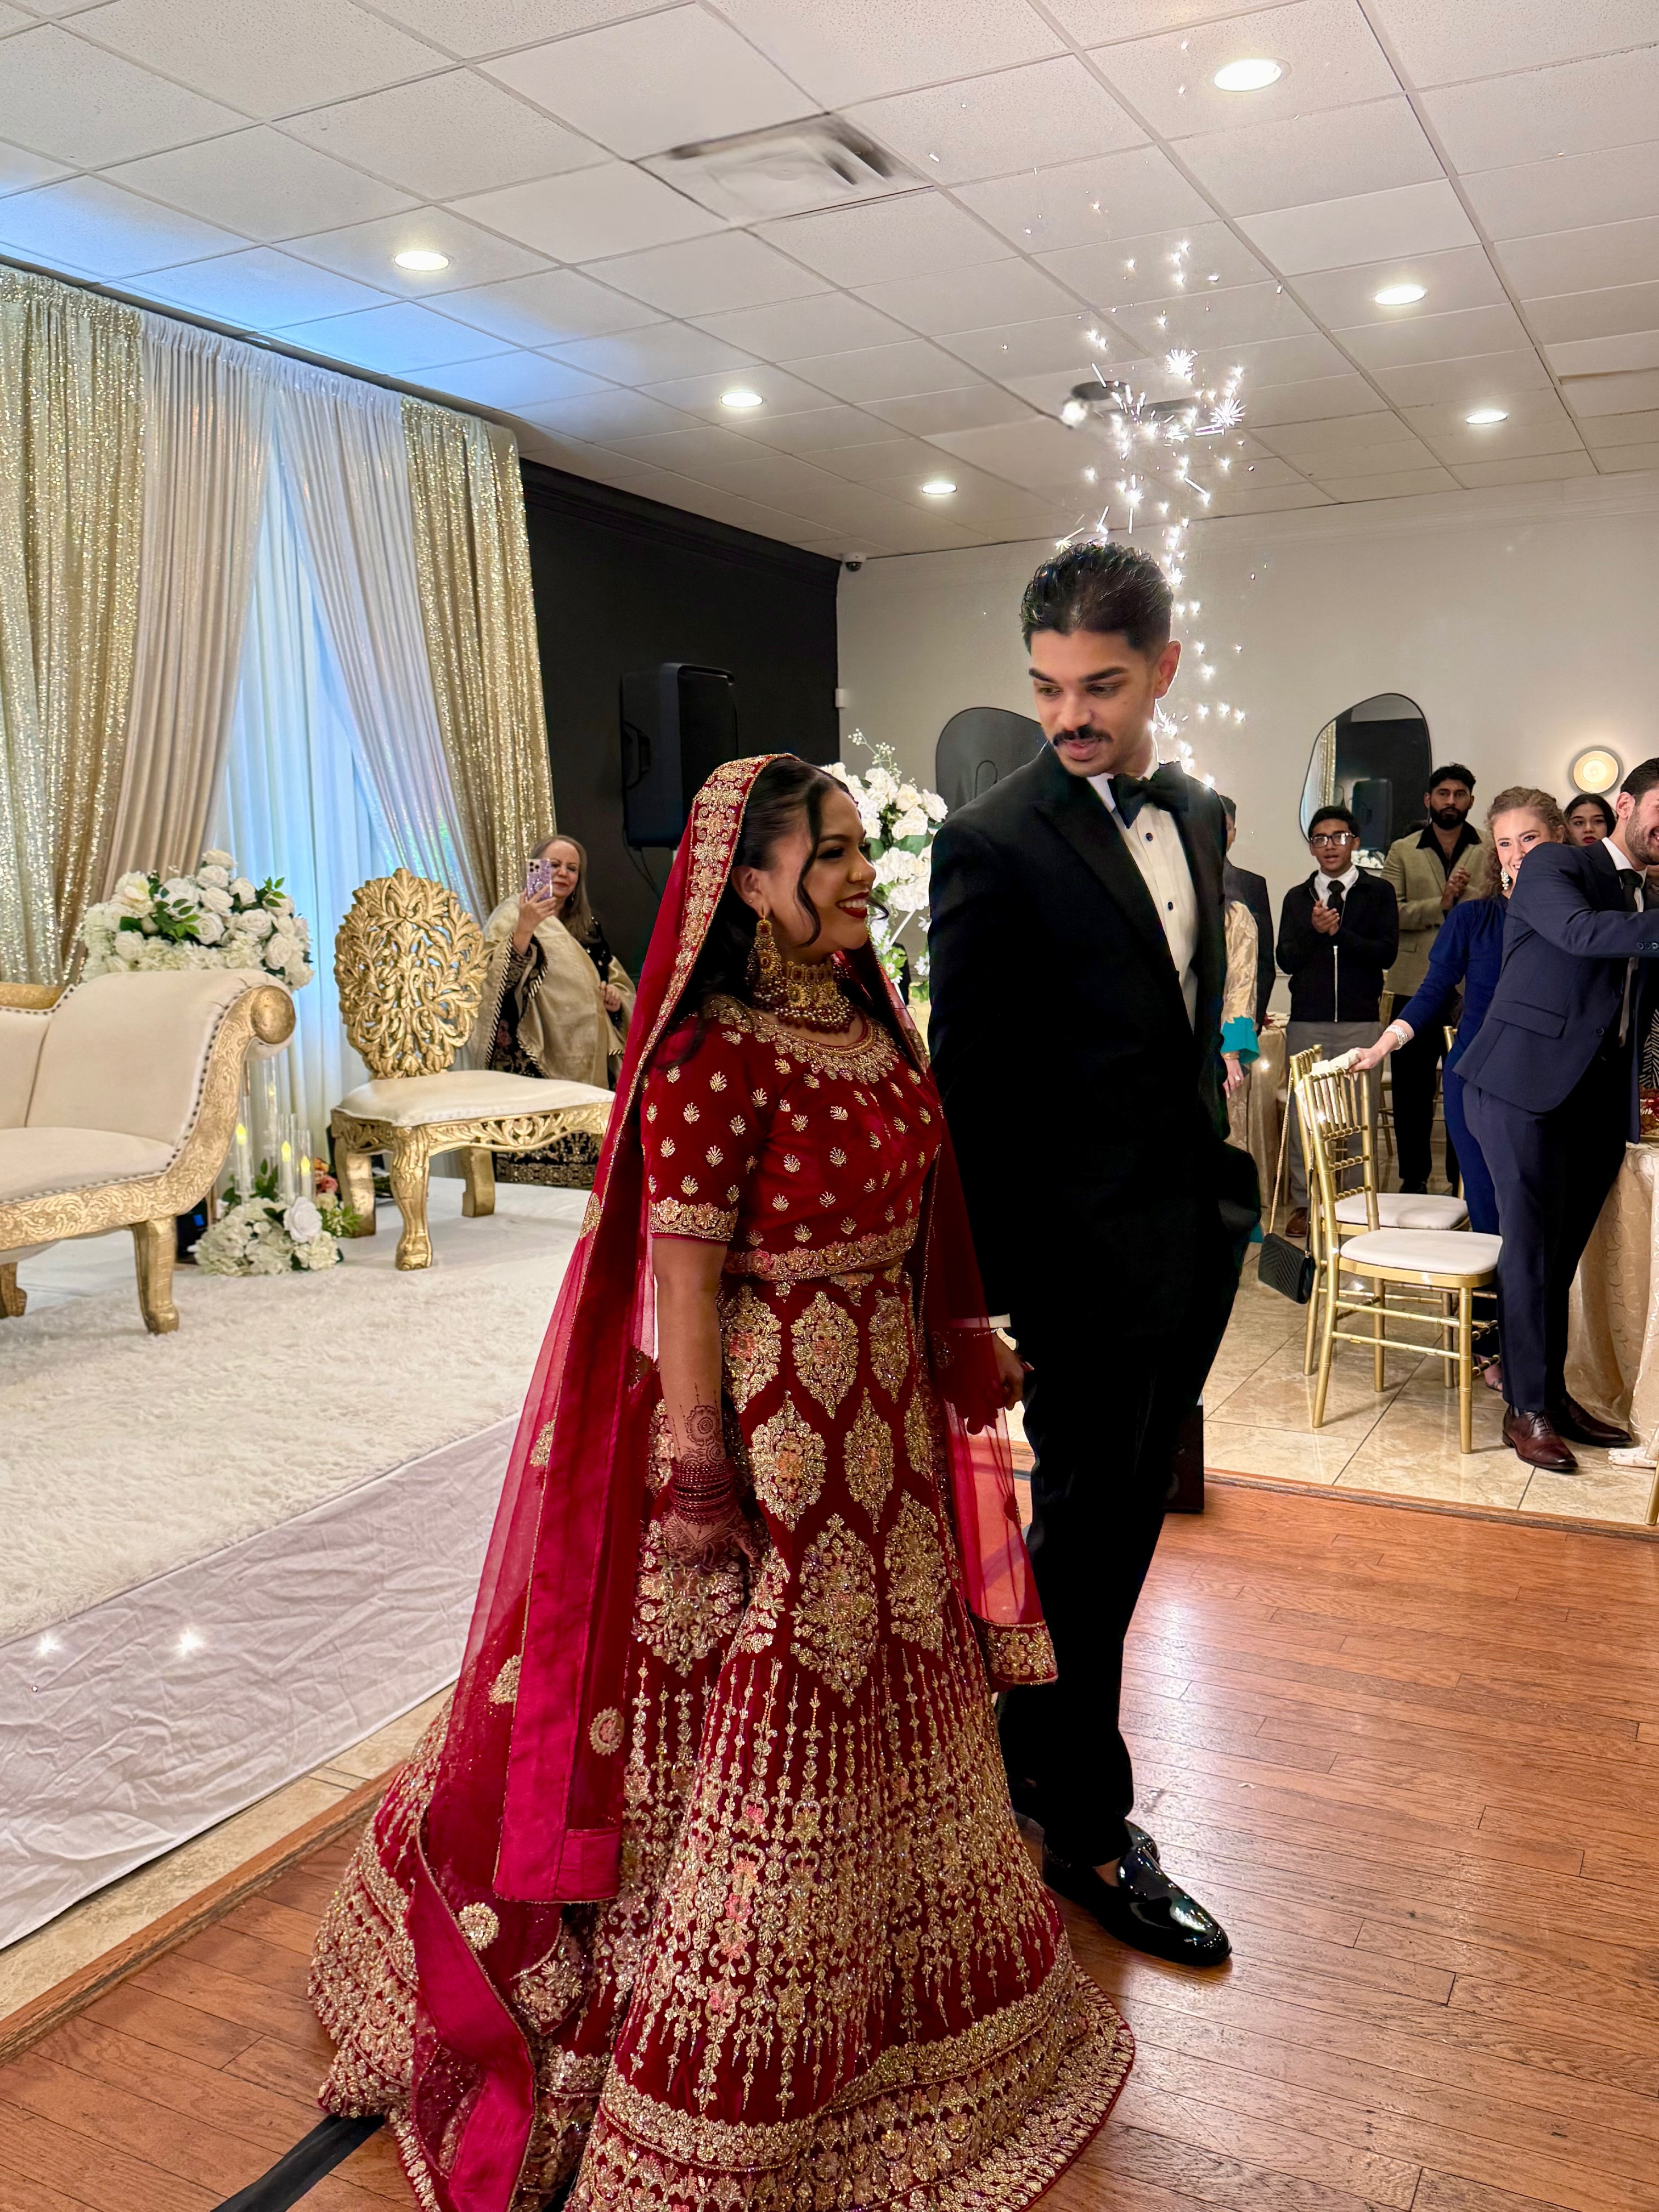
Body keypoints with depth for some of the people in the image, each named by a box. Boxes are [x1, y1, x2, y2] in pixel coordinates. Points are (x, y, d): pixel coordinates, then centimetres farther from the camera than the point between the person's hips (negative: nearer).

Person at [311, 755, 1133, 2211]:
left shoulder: (874, 1024, 4)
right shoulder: (710, 1064, -22)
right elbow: (683, 1294, -20)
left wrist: (964, 1357, 17)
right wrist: (704, 1493, -18)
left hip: (890, 1429, 8)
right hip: (772, 1440, -8)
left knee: (884, 1707, 24)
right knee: (764, 1727, 8)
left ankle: (896, 2024, 50)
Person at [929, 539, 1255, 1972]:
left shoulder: (1200, 817, 8)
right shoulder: (996, 844, -14)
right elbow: (965, 1082, -13)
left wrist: (1219, 1176, 11)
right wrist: (995, 1271, -12)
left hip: (1193, 1230, 8)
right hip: (1086, 1251, -7)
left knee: (1122, 1522, 19)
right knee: (1087, 1531, 6)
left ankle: (1034, 1746, 39)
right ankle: (1087, 1830, 25)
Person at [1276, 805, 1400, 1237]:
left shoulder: (1378, 892, 7)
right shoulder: (1297, 897, 13)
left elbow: (1386, 952, -4)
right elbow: (1286, 959, 3)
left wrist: (1339, 932, -12)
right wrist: (1315, 931, -12)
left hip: (1360, 1022, -2)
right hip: (1307, 1022, 2)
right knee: (1302, 1113, 0)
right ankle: (1303, 1202, 9)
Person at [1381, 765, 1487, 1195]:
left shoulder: (1491, 852, 8)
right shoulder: (1402, 851, 9)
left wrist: (1467, 898, -19)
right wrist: (1441, 904, -15)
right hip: (1416, 984, 1)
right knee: (1412, 1087, 5)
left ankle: (1464, 1178, 13)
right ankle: (1413, 1177, 15)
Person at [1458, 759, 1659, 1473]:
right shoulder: (1554, 865, -2)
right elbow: (1580, 931, -23)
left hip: (1599, 1095, 6)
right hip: (1529, 1085, -6)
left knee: (1561, 1253, 11)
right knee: (1532, 1248, -2)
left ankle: (1553, 1394, 21)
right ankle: (1527, 1409, 7)